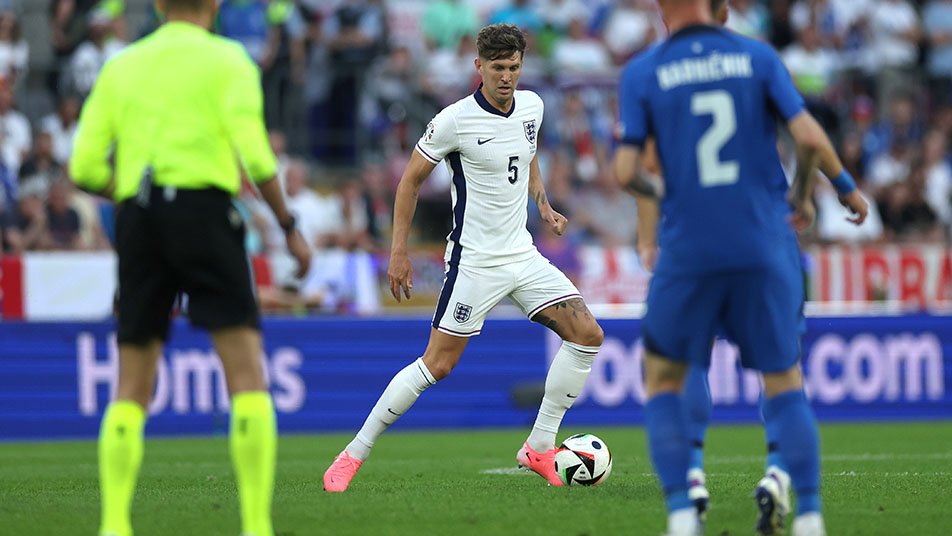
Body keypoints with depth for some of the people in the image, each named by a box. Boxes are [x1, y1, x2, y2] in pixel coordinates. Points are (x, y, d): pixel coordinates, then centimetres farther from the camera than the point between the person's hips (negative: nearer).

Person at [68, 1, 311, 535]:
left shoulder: (121, 67, 16)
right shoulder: (226, 59, 4)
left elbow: (85, 166, 10)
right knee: (248, 376, -5)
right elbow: (254, 154, -8)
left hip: (137, 217, 4)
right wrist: (290, 225, 1)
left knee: (132, 387, 9)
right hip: (203, 207, -4)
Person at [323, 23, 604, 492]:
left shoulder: (531, 106, 3)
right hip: (474, 260, -6)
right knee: (437, 364, -10)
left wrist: (543, 203, 11)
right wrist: (398, 252, -7)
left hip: (522, 254, 6)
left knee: (587, 335, -3)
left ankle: (539, 448, 6)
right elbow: (411, 179, -6)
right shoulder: (455, 120, -15)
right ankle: (353, 455, 1)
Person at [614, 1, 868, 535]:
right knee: (785, 383, 13)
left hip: (689, 251, -1)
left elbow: (625, 171, -6)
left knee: (662, 383, 14)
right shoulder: (758, 57, 1)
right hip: (765, 248, 1)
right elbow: (810, 137, -7)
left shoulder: (641, 74, -1)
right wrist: (803, 194, 12)